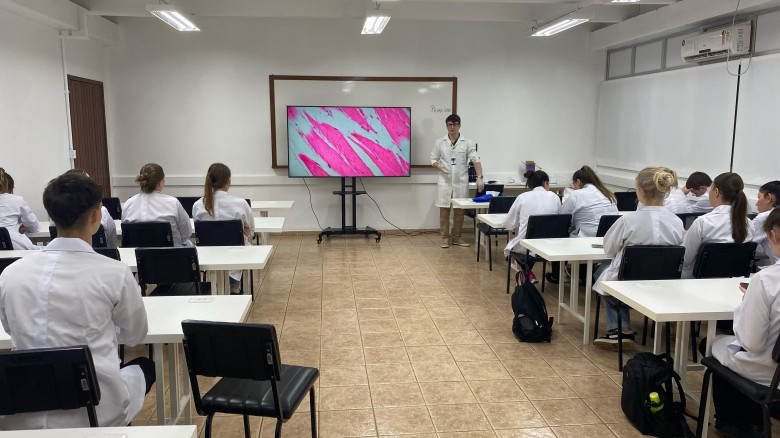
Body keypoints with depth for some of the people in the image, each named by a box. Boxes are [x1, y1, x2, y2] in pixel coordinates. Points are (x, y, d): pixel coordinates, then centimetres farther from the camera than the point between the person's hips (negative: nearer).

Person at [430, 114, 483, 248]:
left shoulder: (468, 142, 0)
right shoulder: (440, 142, 4)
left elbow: (475, 160, -7)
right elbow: (433, 159, 9)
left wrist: (480, 177, -18)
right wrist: (440, 167, -13)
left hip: (461, 182, 0)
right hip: (445, 181, 0)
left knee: (459, 211, 6)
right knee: (444, 211, 2)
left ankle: (456, 237, 18)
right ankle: (445, 237, 13)